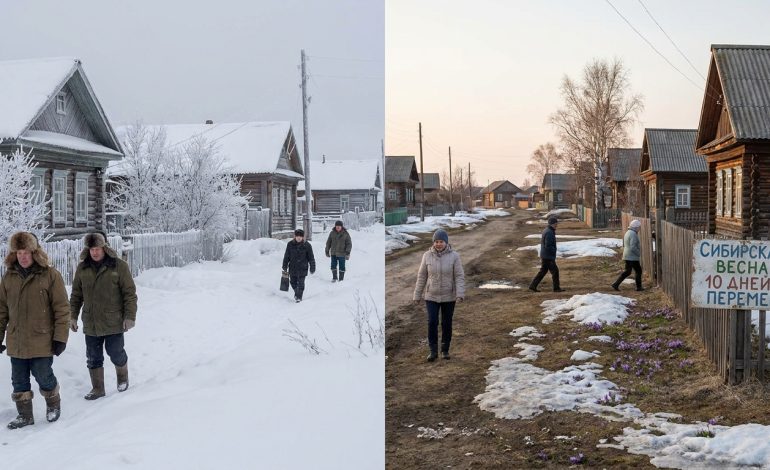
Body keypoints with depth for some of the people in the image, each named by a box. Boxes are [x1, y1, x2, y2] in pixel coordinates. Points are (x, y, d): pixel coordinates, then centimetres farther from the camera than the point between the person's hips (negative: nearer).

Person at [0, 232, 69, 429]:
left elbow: (62, 309, -8)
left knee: (43, 377, 3)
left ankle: (53, 405, 30)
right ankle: (25, 415, 25)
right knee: (19, 381, 11)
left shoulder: (50, 275, -9)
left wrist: (60, 337, -10)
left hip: (41, 341, -4)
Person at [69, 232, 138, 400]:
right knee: (93, 358, 9)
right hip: (90, 323, 4)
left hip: (114, 323, -4)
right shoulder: (82, 268, 4)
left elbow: (130, 293, -7)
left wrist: (130, 316, -11)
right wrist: (73, 316, 10)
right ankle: (97, 389, 23)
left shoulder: (119, 266, -8)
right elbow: (76, 295, 12)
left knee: (116, 353, 5)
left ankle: (123, 378, 33)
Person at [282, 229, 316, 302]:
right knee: (293, 282, 14)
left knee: (300, 283, -3)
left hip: (302, 268, -3)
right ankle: (296, 292, 39)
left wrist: (312, 268, 0)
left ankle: (299, 297, 8)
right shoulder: (290, 244, -1)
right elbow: (286, 256, 6)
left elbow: (311, 258, 0)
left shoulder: (307, 245, -6)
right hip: (292, 267, 3)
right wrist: (285, 266, 7)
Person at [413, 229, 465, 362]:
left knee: (446, 323, 8)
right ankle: (433, 351, 5)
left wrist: (460, 294, -23)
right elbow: (422, 276, 0)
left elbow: (459, 276, -11)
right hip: (431, 296, 1)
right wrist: (417, 296, 3)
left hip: (448, 296, 0)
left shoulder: (454, 256, -11)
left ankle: (445, 350, 25)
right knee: (432, 323, -7)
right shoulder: (427, 256, -7)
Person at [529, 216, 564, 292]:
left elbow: (542, 242, 21)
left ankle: (533, 286, 13)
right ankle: (556, 288, 8)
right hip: (548, 257, -10)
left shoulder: (546, 231, 12)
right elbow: (548, 246, -25)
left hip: (544, 255, 10)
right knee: (555, 270, 0)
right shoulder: (549, 233, -20)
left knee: (543, 271, 13)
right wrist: (554, 251, -11)